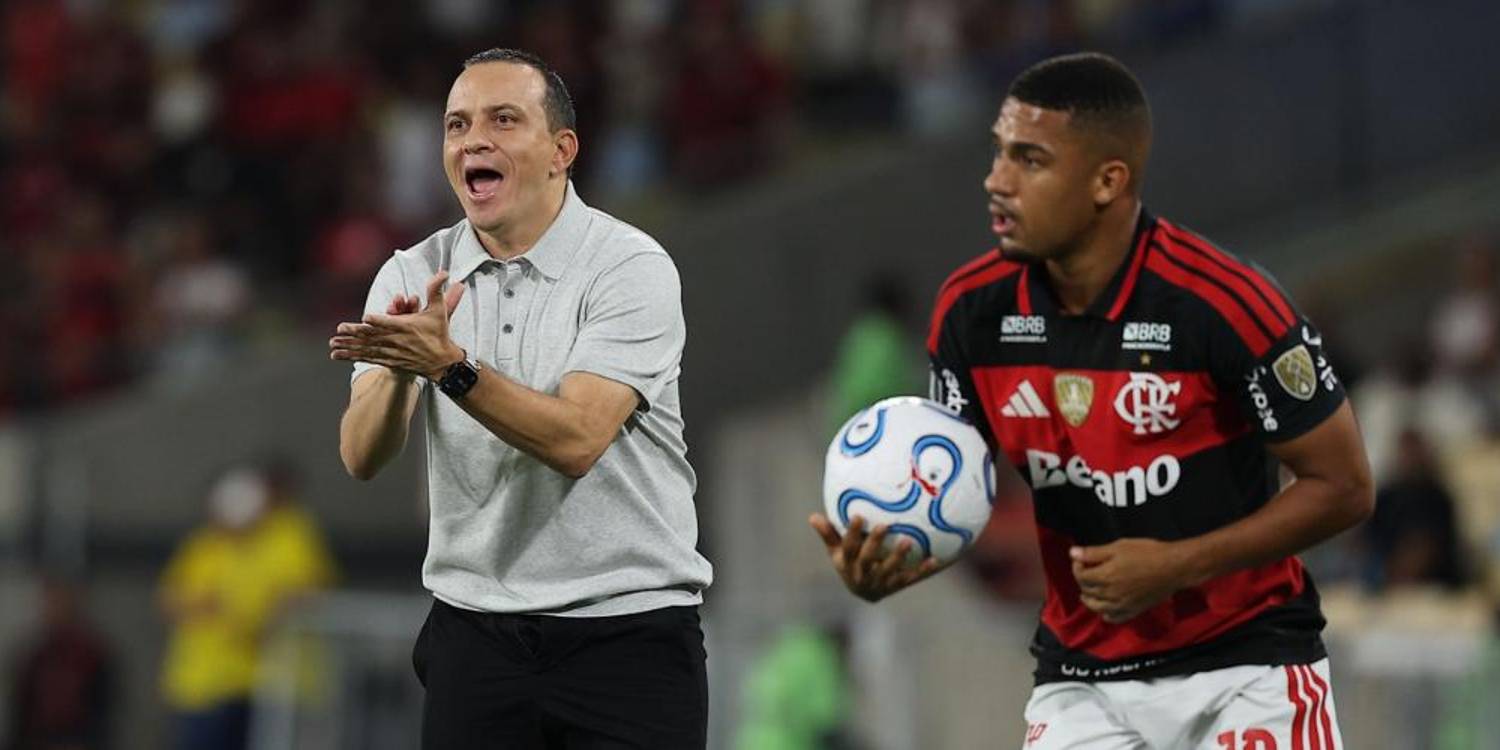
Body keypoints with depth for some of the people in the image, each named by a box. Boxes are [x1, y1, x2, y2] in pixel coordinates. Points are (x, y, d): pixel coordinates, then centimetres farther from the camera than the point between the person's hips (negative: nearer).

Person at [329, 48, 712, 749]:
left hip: (625, 631, -3)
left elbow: (576, 441, -21)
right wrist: (398, 369, -26)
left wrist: (450, 364, -32)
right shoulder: (413, 276, 4)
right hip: (473, 631, 4)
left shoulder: (630, 267, -10)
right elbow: (361, 456, -6)